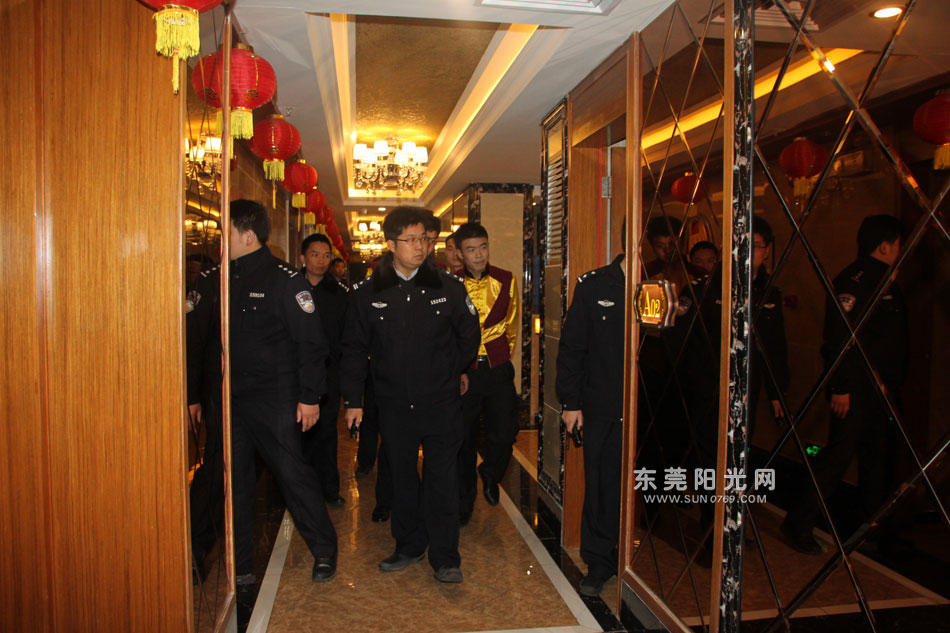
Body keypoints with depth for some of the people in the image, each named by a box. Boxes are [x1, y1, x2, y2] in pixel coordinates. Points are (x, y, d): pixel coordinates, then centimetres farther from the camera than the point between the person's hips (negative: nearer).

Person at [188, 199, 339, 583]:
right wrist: (193, 395, 12)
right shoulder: (211, 281, 9)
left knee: (293, 474, 1)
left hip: (274, 400, -5)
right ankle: (239, 566, 25)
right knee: (232, 482, 10)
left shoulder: (286, 280, -7)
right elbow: (197, 340, 14)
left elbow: (311, 341, -8)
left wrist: (310, 396, -11)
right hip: (224, 399, 5)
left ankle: (324, 552, 20)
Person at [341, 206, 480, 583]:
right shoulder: (367, 293, -2)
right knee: (402, 478, 14)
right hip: (394, 405, 2)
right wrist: (353, 399, 2)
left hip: (441, 404, -1)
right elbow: (355, 348, 5)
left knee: (443, 479, 2)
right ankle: (409, 547, 31)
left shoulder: (448, 288, -4)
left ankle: (445, 558, 15)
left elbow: (469, 337, 9)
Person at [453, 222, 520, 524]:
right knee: (464, 439, 7)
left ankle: (490, 474, 30)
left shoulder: (507, 281, 3)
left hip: (498, 369, 1)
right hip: (463, 371, -1)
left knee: (505, 434, -4)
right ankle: (464, 502, 27)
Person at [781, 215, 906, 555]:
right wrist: (840, 387, -24)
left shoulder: (886, 283, 17)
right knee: (839, 453, -9)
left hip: (880, 389, 10)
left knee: (876, 455, 16)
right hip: (855, 389, -10)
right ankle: (798, 524, -2)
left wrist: (892, 385, 20)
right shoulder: (852, 281, -14)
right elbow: (839, 338, -22)